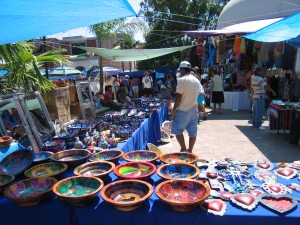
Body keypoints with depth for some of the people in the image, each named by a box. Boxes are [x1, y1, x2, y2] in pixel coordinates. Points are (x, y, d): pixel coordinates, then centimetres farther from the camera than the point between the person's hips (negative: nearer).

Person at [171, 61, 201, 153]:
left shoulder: (182, 80, -12)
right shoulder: (197, 80, 11)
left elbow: (179, 97, -15)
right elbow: (196, 95, 15)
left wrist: (174, 109, -8)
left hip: (183, 110, -7)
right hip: (194, 109, 7)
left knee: (177, 129, 4)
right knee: (192, 131, 8)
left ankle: (183, 149, 1)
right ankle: (190, 151, 16)